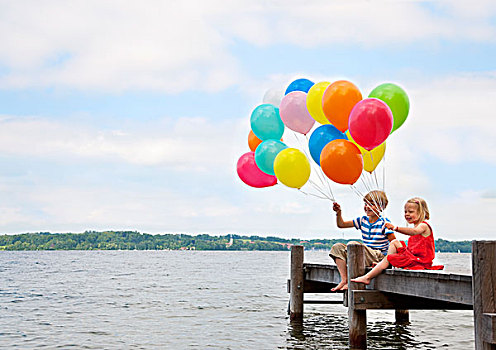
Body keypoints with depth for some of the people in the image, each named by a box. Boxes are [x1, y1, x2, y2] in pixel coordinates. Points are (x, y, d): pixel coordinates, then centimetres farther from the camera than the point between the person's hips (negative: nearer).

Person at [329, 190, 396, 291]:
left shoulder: (384, 222, -5)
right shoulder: (362, 220, 12)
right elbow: (341, 225, 15)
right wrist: (338, 213, -2)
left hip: (379, 257, -7)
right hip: (364, 255, 7)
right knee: (337, 247, -6)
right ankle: (344, 279, -16)